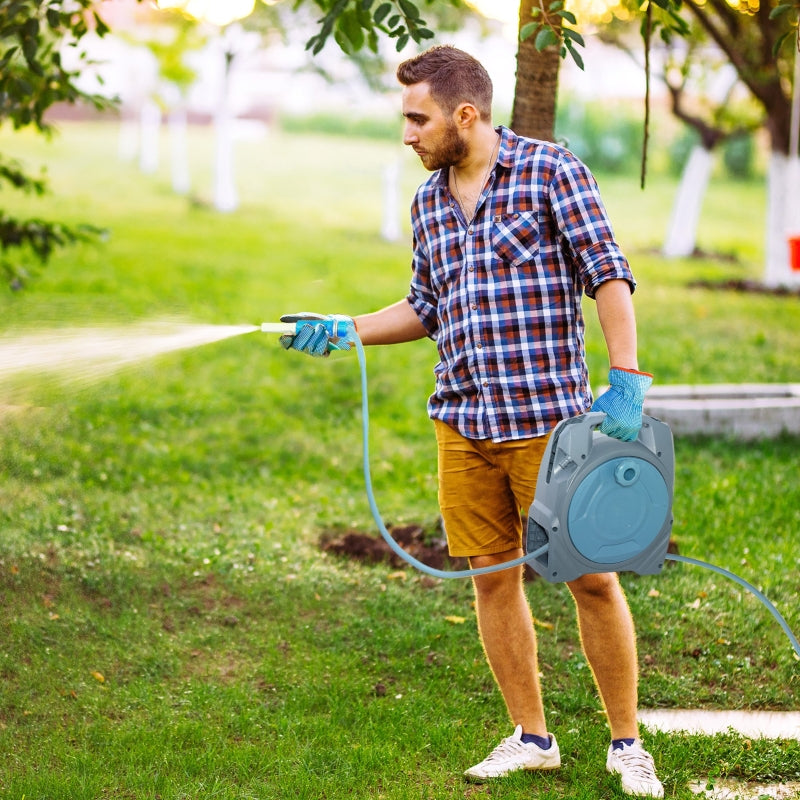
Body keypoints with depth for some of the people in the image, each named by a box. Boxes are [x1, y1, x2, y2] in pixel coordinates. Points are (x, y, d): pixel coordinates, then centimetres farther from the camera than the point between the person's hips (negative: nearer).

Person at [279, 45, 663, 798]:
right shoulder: (428, 203, 13)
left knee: (593, 579, 0)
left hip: (549, 418, -6)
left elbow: (608, 276, -8)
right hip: (463, 422, 6)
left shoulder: (550, 170, -6)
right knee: (493, 576, 7)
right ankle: (531, 737, 20)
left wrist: (626, 382, -16)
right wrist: (345, 331, 11)